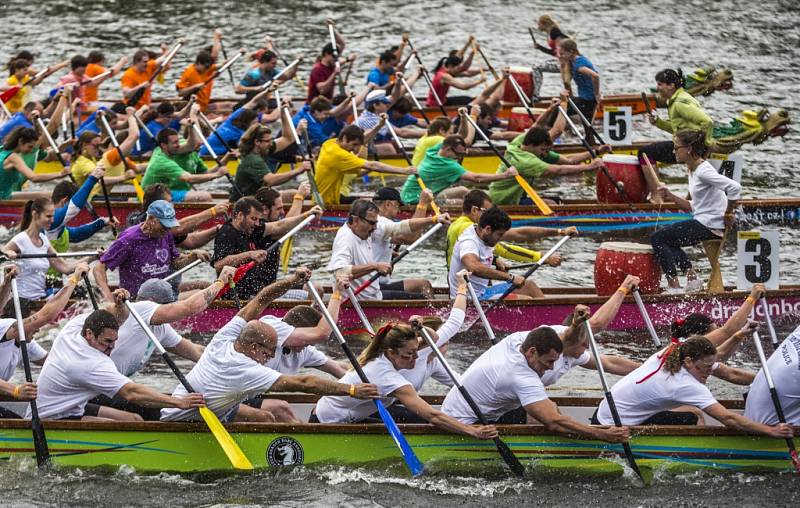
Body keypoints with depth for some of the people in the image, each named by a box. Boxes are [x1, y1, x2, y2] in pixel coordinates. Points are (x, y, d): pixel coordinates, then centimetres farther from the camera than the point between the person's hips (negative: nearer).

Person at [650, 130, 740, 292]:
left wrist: (728, 214, -18)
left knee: (657, 238, -7)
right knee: (667, 240, 23)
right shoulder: (693, 171, 15)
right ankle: (692, 278, 12)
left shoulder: (703, 171, -17)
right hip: (702, 222, 10)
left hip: (710, 225, -10)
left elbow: (735, 188, -27)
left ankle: (674, 286, -8)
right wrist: (672, 198, 4)